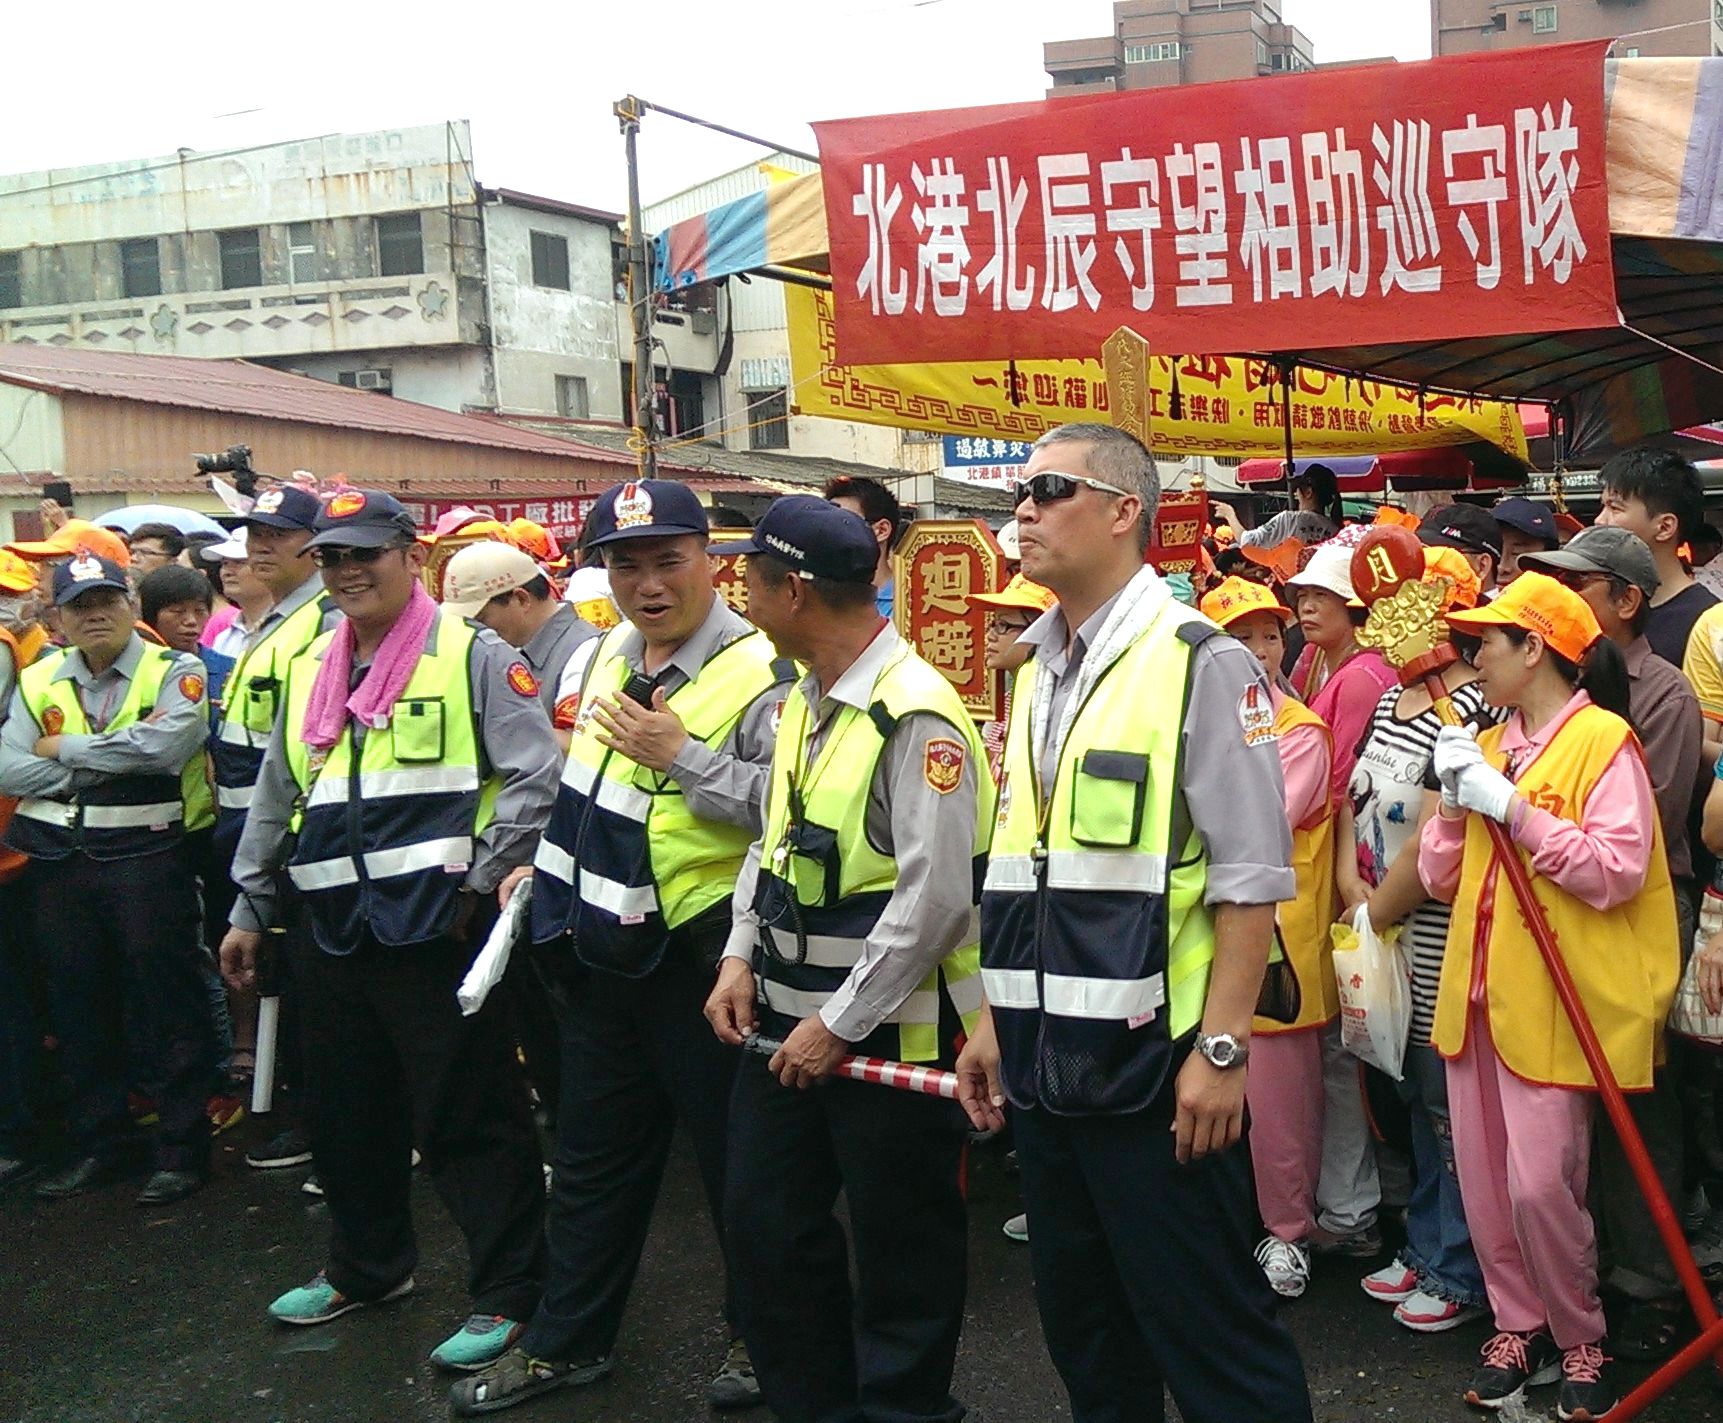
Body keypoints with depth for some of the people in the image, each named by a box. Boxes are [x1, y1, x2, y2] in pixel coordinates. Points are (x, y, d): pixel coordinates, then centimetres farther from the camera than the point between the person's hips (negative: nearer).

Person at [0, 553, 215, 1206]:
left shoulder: (174, 672, -3)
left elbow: (164, 745, -22)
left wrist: (63, 748, -12)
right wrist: (111, 768, -11)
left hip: (147, 855, -5)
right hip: (60, 860, 5)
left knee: (165, 1002, 0)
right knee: (78, 1005, 13)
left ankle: (181, 1148, 11)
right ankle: (94, 1147, 26)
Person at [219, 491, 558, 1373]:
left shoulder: (473, 657, -6)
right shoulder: (308, 673, 14)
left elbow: (535, 779, -12)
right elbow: (275, 801, 21)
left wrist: (479, 884, -12)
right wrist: (249, 911, 21)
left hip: (438, 930, -7)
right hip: (335, 933, 7)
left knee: (469, 1117, -1)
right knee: (347, 1110, 18)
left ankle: (507, 1296, 11)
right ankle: (367, 1266, 37)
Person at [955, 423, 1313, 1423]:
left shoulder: (1199, 661, -11)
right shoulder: (1039, 671, 13)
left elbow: (1252, 879, -14)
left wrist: (1222, 1050, -18)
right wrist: (995, 1020, 16)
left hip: (1155, 1065, -8)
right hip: (1044, 1063, 8)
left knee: (1207, 1332, 2)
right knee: (1082, 1327, 19)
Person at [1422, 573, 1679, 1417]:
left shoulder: (1602, 739, -8)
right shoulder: (1488, 744, 14)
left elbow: (1616, 873, -20)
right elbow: (1440, 876, 14)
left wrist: (1510, 807, -18)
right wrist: (1454, 803, -2)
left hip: (1554, 1001, -7)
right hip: (1479, 993, 7)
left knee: (1540, 1185, -7)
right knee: (1482, 1179, 9)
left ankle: (1580, 1346, 13)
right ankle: (1518, 1328, 25)